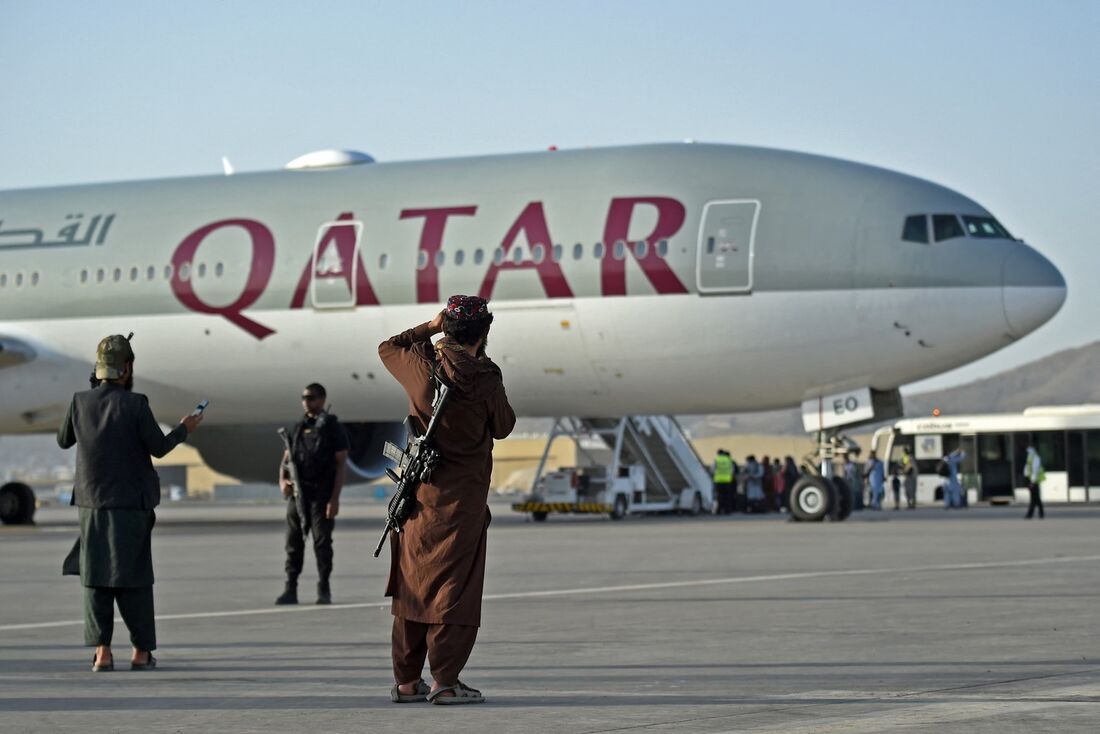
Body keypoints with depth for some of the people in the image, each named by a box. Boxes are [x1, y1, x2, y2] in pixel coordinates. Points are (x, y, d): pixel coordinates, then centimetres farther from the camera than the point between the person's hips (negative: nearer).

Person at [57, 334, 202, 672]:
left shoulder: (81, 401, -1)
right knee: (134, 578, 6)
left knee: (96, 578, 7)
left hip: (91, 502, 3)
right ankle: (141, 651, 8)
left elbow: (63, 441, 14)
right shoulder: (135, 404, -12)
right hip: (130, 504, -3)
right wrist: (184, 429, 13)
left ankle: (102, 652, 1)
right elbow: (158, 448, -5)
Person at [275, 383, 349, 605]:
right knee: (293, 542, 3)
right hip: (297, 493, 5)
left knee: (322, 542, -3)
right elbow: (286, 459, 16)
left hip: (321, 493, -5)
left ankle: (324, 591, 5)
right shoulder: (297, 428, 14)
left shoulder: (332, 428, -2)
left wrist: (335, 498, -14)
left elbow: (341, 464, -6)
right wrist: (283, 480, -7)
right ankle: (290, 590, 7)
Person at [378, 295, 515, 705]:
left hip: (417, 493, 4)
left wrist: (428, 329, 20)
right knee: (454, 586, 0)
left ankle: (406, 681, 15)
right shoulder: (485, 379, -12)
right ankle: (445, 682, -3)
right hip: (462, 499, -4)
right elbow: (503, 427, 4)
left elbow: (387, 348, 19)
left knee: (412, 584, 11)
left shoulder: (421, 366, -3)